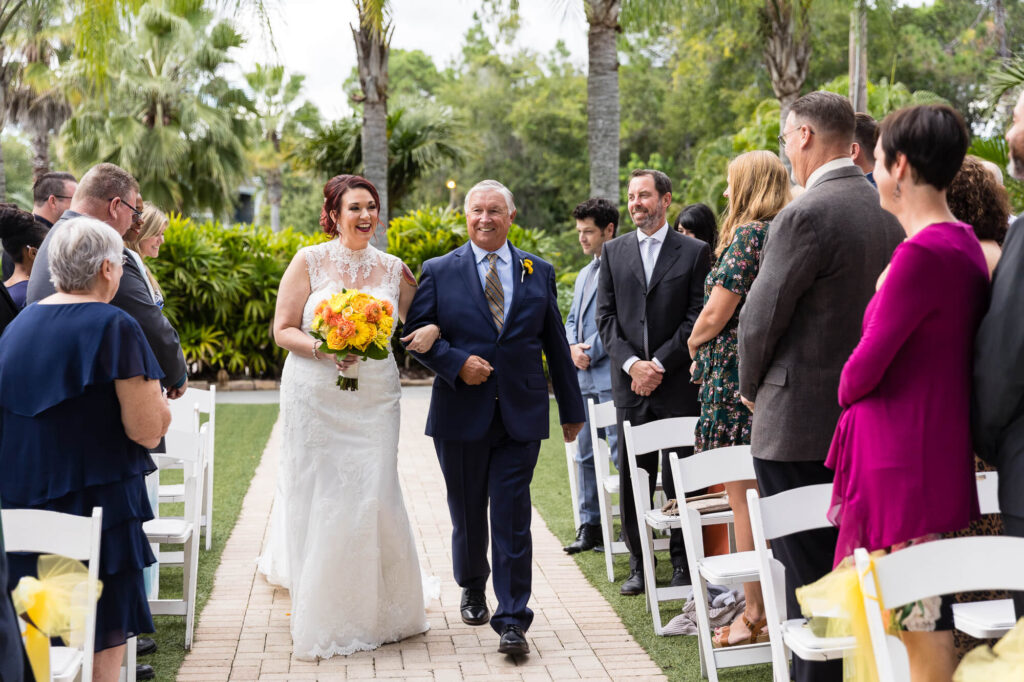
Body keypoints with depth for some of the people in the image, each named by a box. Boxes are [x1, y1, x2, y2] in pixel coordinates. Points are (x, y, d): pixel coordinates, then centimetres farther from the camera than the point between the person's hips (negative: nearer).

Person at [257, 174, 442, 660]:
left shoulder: (392, 269, 7)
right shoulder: (309, 262, 0)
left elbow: (421, 319, 16)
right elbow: (283, 330, -2)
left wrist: (430, 332, -8)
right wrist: (324, 350, -18)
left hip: (374, 400, 2)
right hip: (315, 397, -2)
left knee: (374, 496, -3)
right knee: (319, 499, 1)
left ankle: (375, 610, 15)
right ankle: (321, 617, 14)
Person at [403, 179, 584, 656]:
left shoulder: (539, 272, 9)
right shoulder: (439, 272, 4)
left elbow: (555, 344, 11)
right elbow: (418, 333, 0)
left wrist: (571, 409, 13)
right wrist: (457, 363, -16)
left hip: (521, 415, 0)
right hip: (461, 415, 0)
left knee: (512, 518, -5)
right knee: (467, 513, 14)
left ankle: (512, 621, -1)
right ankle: (472, 589, 39)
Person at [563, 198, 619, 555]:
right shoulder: (584, 274, 21)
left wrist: (593, 351, -15)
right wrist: (573, 347, 3)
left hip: (612, 376, -9)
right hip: (583, 377, 10)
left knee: (621, 452, -8)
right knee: (586, 455, 13)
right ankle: (590, 526, 21)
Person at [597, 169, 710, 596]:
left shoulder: (694, 252, 2)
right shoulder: (614, 252, 11)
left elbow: (697, 318, -4)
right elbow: (606, 316, 6)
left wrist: (658, 364, -11)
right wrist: (632, 363, -8)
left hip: (678, 382, -3)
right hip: (629, 384, 3)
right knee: (632, 477, 5)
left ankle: (682, 562, 12)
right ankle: (639, 563, 14)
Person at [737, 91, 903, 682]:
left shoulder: (804, 216, -18)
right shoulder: (890, 212, 6)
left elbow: (761, 318, -13)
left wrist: (752, 387, 4)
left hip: (800, 421, -8)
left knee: (806, 573, 0)